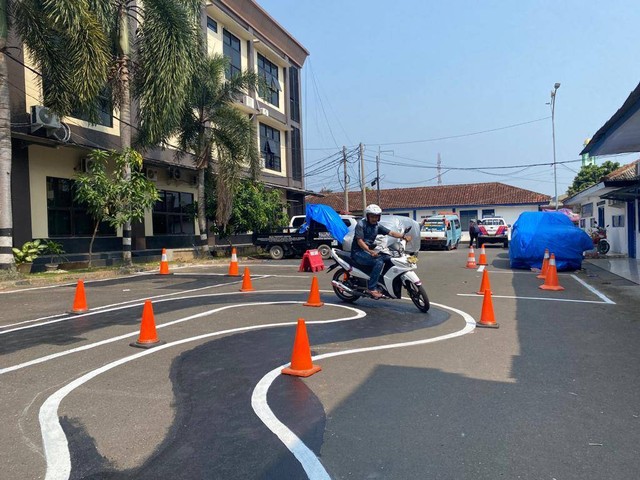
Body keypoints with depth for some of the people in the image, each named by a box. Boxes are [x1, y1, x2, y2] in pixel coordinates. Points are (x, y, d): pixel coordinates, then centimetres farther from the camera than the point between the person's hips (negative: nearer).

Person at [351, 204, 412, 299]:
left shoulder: (377, 226, 9)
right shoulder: (361, 224, -11)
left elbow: (390, 233, -2)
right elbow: (359, 241, -20)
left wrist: (403, 236, -19)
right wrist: (370, 251, -34)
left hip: (369, 251, 8)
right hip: (358, 252, -8)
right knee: (378, 262, -27)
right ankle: (371, 288, -26)